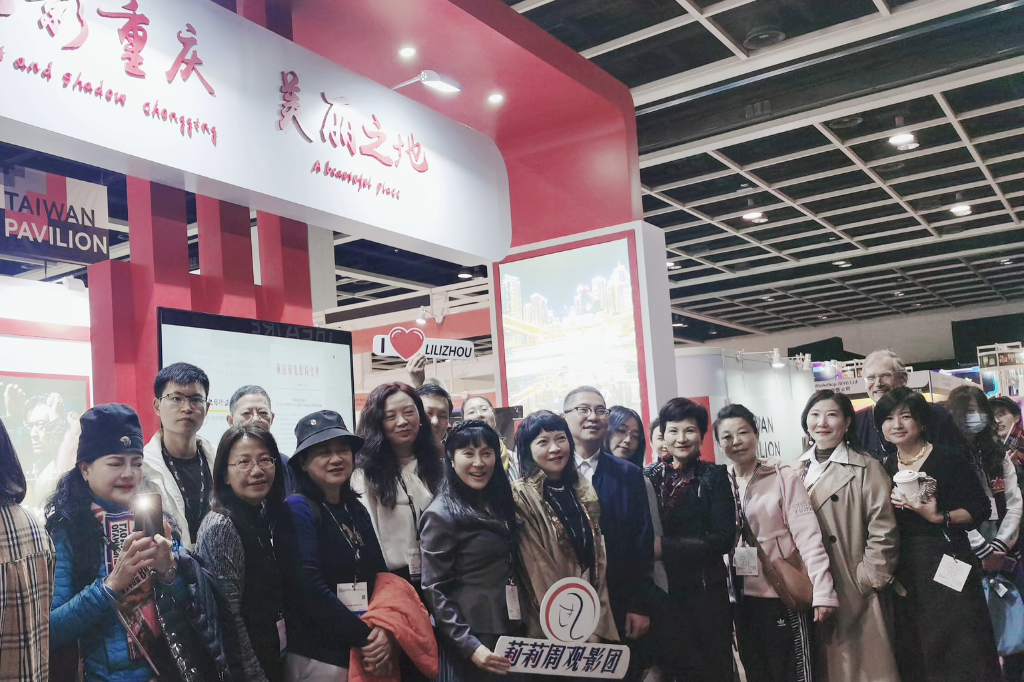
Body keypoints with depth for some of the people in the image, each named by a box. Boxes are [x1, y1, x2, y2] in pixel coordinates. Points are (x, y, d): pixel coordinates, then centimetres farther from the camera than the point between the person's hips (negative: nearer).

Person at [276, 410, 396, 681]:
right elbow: (311, 586, -19)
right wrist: (366, 637, -18)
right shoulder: (297, 509, -10)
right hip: (317, 657, -6)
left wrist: (385, 632, -9)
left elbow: (380, 577, 8)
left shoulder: (358, 511, 8)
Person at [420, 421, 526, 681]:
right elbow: (434, 590, -15)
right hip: (471, 638, -6)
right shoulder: (441, 515, -13)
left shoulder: (501, 503, 8)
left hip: (513, 631, 7)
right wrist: (470, 646, -21)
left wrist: (524, 620, 7)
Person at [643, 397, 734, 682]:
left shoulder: (714, 476, -2)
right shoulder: (648, 477, 4)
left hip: (706, 592, -2)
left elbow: (724, 539, -11)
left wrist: (665, 547, -17)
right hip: (660, 593, 2)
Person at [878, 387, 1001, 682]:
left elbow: (980, 510, -9)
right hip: (904, 574, 5)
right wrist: (888, 504, -2)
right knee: (914, 658, 11)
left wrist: (938, 517, -21)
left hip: (947, 566, -5)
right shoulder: (884, 468, 9)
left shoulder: (950, 459, -7)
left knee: (960, 657, -1)